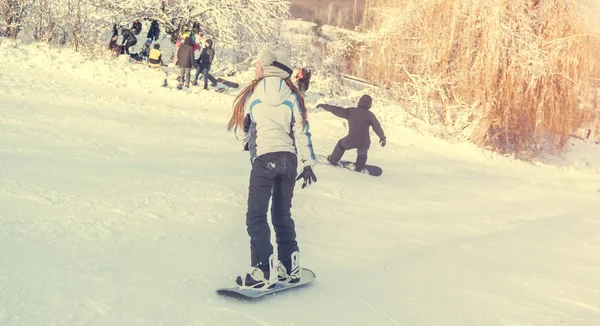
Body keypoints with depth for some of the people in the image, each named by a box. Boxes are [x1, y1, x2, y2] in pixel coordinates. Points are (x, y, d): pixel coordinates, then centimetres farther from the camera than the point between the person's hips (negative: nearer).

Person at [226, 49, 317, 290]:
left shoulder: (253, 92, 1)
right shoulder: (292, 95, 6)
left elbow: (242, 127, 11)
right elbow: (301, 130, 3)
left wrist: (248, 143, 32)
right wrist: (308, 163, 7)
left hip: (264, 158, -4)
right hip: (289, 159, 4)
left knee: (256, 216, -1)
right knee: (282, 214, 17)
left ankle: (263, 272, -10)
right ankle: (289, 267, 19)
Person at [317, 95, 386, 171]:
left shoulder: (350, 111, 1)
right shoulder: (369, 114, -1)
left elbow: (337, 110, 6)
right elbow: (377, 126, -3)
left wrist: (324, 106, 14)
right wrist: (382, 138, 5)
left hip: (351, 141, 0)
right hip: (364, 143, 0)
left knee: (341, 144, 34)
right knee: (362, 153, 36)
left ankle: (333, 159, 44)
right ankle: (359, 167, 45)